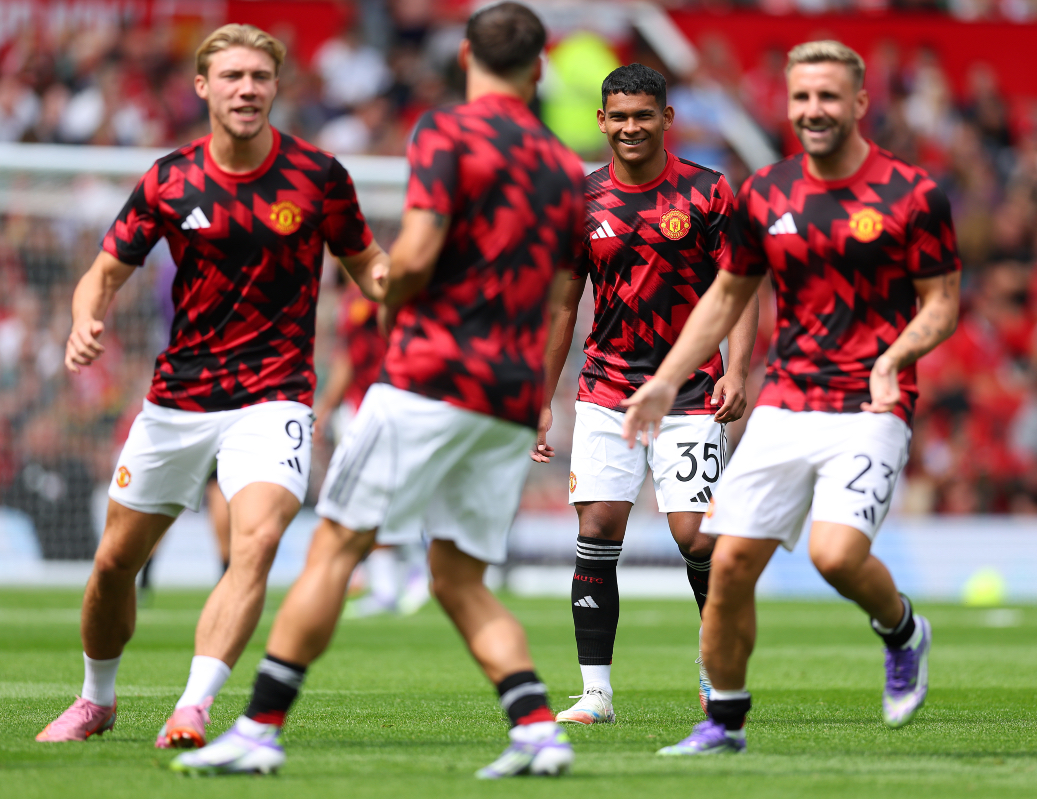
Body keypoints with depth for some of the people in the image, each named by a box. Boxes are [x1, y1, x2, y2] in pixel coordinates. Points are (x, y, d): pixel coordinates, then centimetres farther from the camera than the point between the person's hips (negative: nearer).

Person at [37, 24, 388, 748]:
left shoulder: (318, 175, -5)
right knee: (116, 560, 10)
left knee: (257, 539, -27)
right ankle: (97, 700, 35)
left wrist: (392, 280, -16)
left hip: (272, 400, -3)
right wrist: (86, 324, -16)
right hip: (176, 399, 3)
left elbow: (365, 261, 8)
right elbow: (108, 271, 6)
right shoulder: (168, 181, -2)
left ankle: (192, 710, -30)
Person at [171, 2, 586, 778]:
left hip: (433, 374, -6)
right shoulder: (566, 169, 14)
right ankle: (538, 729, -4)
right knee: (461, 581, 12)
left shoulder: (446, 131, -4)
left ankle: (260, 729, -6)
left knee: (336, 545, -3)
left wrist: (390, 306, 5)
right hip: (514, 399, 6)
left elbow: (416, 255, -15)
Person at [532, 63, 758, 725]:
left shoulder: (707, 193, -2)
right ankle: (597, 691, -3)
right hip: (606, 391, 2)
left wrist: (736, 371, -16)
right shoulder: (582, 203, 5)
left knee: (697, 539, -9)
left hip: (689, 392, -2)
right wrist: (542, 402, 9)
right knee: (598, 530, -8)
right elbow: (562, 305, 12)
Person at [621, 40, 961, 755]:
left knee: (837, 554, -23)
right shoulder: (764, 195, 6)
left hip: (870, 409, -4)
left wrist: (893, 358, -19)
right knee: (731, 563, -3)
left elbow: (943, 301, 0)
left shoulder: (913, 195, -5)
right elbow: (727, 296, 18)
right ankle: (725, 721, 14)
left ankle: (902, 630, 11)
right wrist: (666, 382, 10)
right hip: (783, 406, 4)